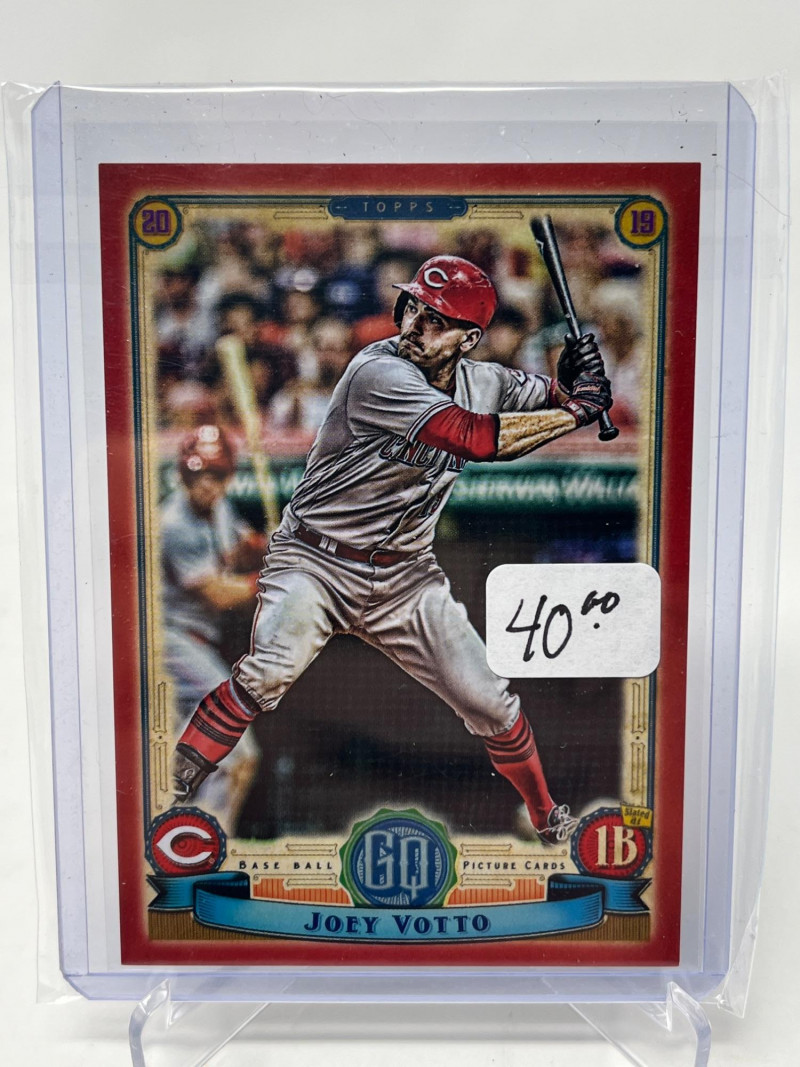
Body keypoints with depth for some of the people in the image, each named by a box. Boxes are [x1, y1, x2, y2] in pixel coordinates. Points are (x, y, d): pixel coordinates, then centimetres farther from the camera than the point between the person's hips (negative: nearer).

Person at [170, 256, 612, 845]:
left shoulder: (482, 381, 1)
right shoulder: (379, 372, -22)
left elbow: (557, 397, 14)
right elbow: (478, 439, -31)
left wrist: (579, 388, -10)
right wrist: (575, 410, -21)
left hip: (405, 575, 5)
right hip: (316, 560, -5)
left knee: (490, 702, 5)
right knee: (267, 674, -31)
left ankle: (551, 820, 31)